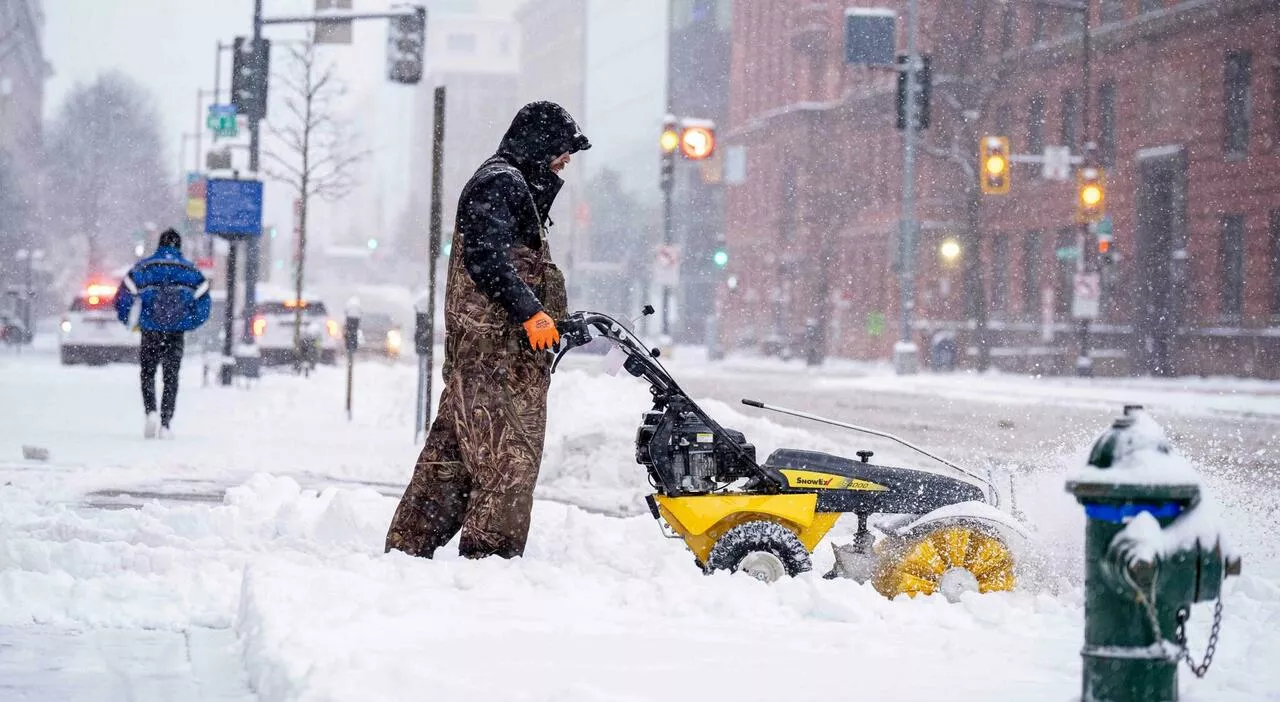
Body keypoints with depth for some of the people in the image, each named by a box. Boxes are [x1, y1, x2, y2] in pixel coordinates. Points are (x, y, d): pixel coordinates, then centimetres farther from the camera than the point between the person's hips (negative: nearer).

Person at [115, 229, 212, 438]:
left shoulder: (143, 267, 0)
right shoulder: (191, 270, 4)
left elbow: (122, 299, -1)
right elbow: (204, 305, 2)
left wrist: (132, 323, 15)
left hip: (150, 332, -1)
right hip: (176, 334, 1)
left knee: (148, 374, 15)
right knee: (171, 378, 12)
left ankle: (151, 412, -10)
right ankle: (165, 424, 3)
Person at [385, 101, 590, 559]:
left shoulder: (513, 186, 27)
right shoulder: (501, 182, -7)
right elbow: (486, 259, -19)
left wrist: (555, 318, 22)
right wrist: (530, 311, -21)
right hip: (498, 348, -11)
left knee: (451, 453, 11)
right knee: (510, 457, -11)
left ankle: (408, 549, 13)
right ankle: (491, 555, -11)